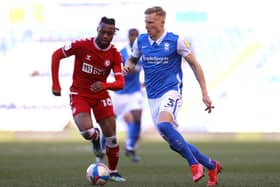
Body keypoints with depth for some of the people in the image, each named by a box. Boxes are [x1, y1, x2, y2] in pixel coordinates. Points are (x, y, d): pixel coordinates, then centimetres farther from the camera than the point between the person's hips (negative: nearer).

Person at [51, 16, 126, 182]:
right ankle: (96, 136, 16)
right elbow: (56, 55, -7)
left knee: (111, 137, 0)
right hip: (79, 95, -3)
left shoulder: (115, 55, -11)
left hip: (101, 95, 3)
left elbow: (120, 83, -18)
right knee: (87, 133, -24)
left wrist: (104, 85, -39)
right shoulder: (82, 46, -18)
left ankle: (113, 172, 24)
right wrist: (56, 84, -9)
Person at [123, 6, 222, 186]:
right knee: (174, 142, 5)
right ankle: (211, 166, 21)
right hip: (152, 97, 6)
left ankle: (194, 165, -23)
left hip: (171, 92, -6)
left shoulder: (176, 41, -8)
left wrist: (205, 93, -3)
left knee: (164, 125, -34)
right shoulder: (141, 41, 4)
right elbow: (133, 60, 21)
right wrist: (128, 67, -5)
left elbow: (194, 64, -1)